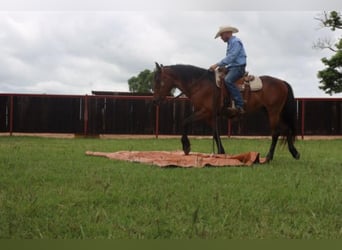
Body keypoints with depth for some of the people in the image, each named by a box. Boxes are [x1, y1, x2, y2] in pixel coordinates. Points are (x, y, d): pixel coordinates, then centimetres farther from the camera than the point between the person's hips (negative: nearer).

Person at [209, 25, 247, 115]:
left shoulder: (236, 42, -9)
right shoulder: (230, 43, 22)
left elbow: (231, 57, -20)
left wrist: (217, 64, -22)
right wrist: (222, 67, 7)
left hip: (238, 67, -11)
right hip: (231, 67, 11)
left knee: (228, 80, -33)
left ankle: (239, 106, -38)